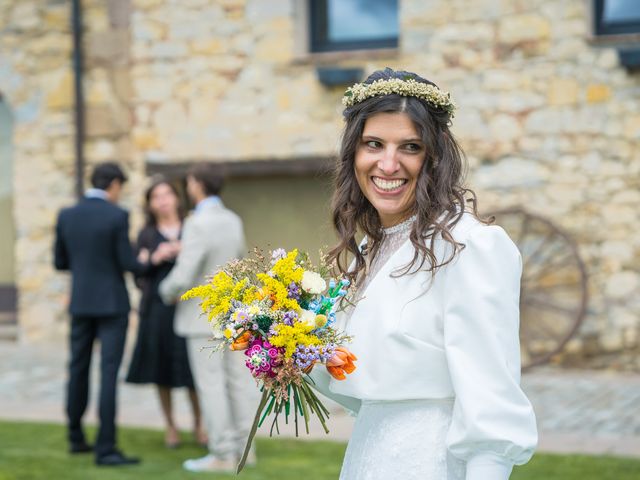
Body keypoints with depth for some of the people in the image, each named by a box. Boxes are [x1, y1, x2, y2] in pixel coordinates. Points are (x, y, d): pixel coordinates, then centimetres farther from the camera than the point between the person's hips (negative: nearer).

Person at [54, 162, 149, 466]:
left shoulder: (66, 215, 1)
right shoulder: (118, 216, -13)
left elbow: (60, 262, 8)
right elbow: (128, 264, -13)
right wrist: (143, 265, 11)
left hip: (81, 303, 5)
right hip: (112, 303, -5)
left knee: (78, 369, 18)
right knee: (109, 373, -7)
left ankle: (76, 438, 27)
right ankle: (105, 449, -10)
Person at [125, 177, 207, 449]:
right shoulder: (146, 235, 7)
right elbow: (138, 272, 3)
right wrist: (156, 258, -14)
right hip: (158, 307, 0)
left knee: (193, 366, -3)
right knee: (163, 366, 3)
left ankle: (198, 424, 14)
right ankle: (170, 426, 16)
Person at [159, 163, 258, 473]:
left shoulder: (198, 225, -22)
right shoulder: (233, 221, 4)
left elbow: (182, 277, -26)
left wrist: (167, 291, -2)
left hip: (203, 316, -8)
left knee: (210, 384, -4)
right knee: (237, 380, 9)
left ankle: (222, 455, -2)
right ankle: (243, 447, 14)